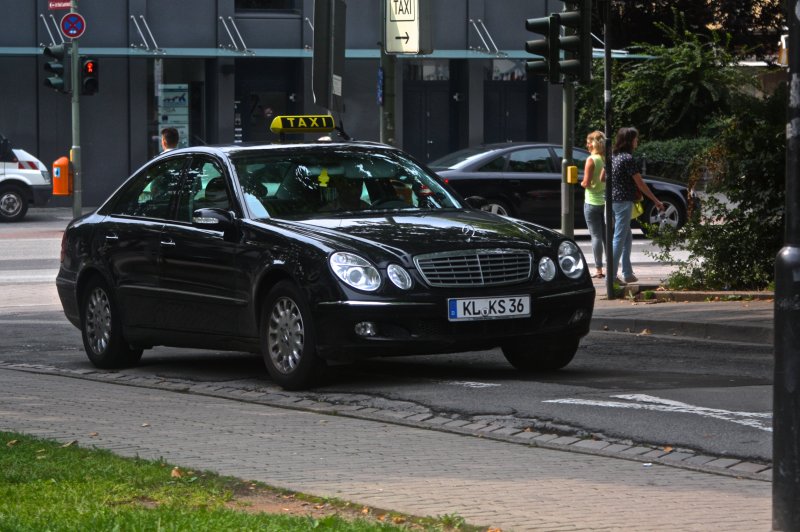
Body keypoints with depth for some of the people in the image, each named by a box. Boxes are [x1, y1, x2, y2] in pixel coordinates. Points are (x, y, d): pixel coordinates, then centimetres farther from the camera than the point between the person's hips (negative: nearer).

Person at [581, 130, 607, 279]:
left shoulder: (591, 160, -13)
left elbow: (587, 183, -15)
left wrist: (582, 183, 4)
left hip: (592, 202, -5)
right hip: (606, 201, 6)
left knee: (596, 236, -2)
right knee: (607, 236, 10)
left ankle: (599, 270, -4)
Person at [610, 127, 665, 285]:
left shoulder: (613, 156, 10)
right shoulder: (627, 158, -14)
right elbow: (640, 183, -12)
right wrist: (656, 201, -6)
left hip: (612, 200, 9)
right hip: (623, 201, -9)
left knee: (627, 237, 16)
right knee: (619, 238, -6)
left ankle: (628, 273, 18)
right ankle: (612, 275, -8)